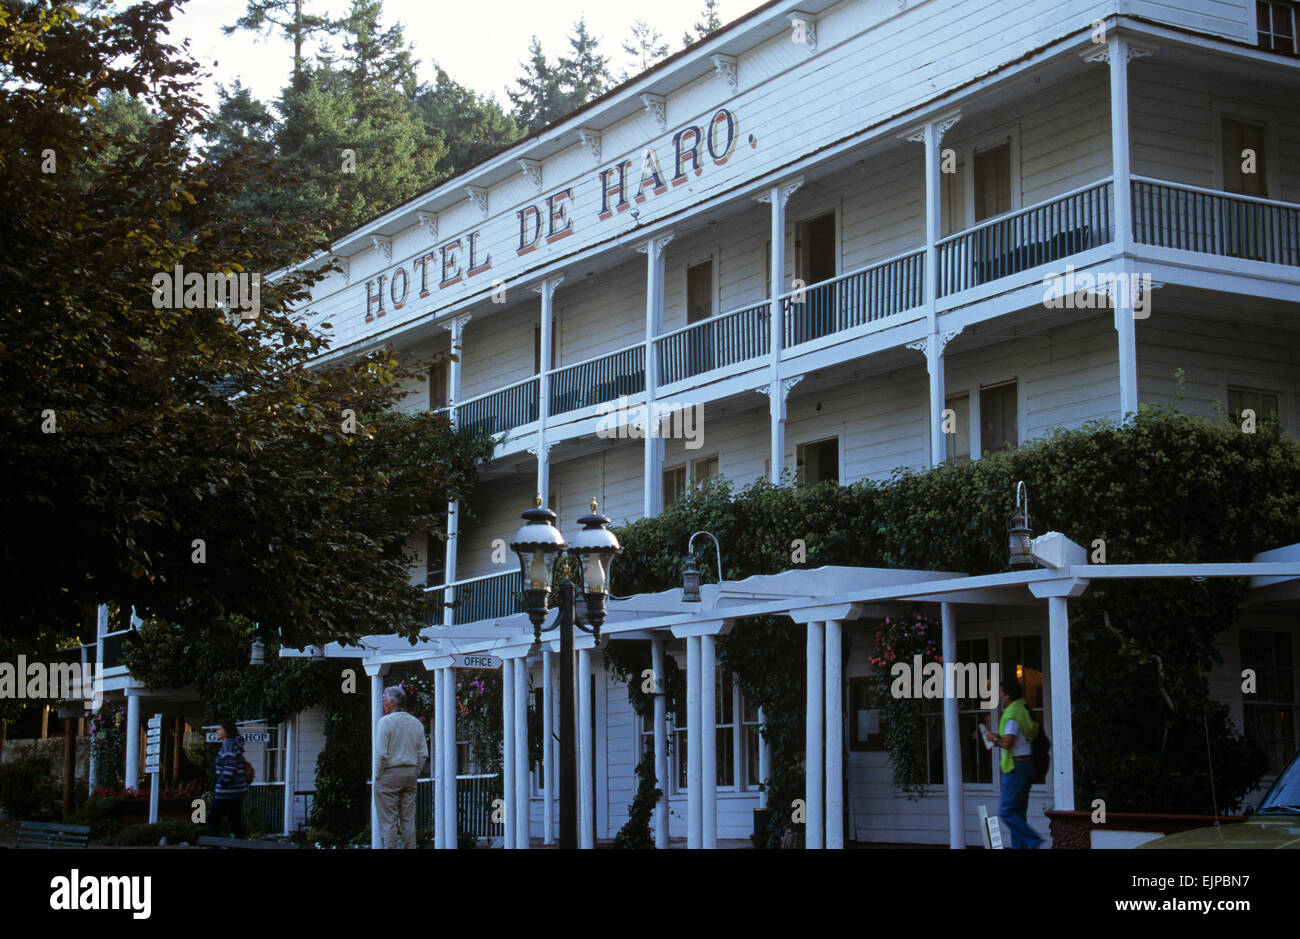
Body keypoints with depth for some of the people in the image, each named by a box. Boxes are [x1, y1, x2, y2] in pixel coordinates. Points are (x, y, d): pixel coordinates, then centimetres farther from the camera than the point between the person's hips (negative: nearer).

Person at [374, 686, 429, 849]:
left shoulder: (386, 721, -9)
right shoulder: (416, 723, 10)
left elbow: (381, 753, -15)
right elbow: (423, 754, 9)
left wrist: (378, 776, -7)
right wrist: (414, 774, 14)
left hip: (389, 774, -6)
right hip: (410, 773, 6)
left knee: (388, 820, -4)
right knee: (408, 819, 8)